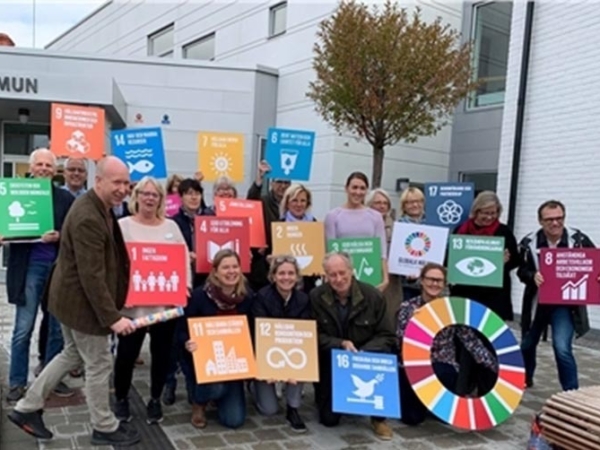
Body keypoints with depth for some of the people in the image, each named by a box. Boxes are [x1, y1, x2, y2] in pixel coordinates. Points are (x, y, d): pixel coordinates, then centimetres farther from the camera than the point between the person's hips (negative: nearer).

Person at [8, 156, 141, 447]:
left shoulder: (99, 208, 5)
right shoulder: (88, 218, -28)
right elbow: (92, 276, -29)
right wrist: (112, 317, -27)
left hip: (73, 297, 10)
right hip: (83, 301, -10)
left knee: (73, 355, 24)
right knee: (99, 364, 5)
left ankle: (27, 408, 35)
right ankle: (104, 428, 23)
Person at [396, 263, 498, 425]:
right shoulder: (407, 307, -1)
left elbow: (471, 340, -2)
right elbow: (400, 341, -8)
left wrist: (494, 366, -7)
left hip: (443, 367, 1)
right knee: (412, 417, -16)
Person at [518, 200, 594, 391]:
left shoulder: (578, 240, -13)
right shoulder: (529, 243, -12)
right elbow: (521, 270, -8)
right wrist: (533, 276, -29)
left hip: (565, 304, -2)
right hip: (537, 302, 2)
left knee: (562, 348, -17)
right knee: (527, 345, 19)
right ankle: (525, 379, 47)